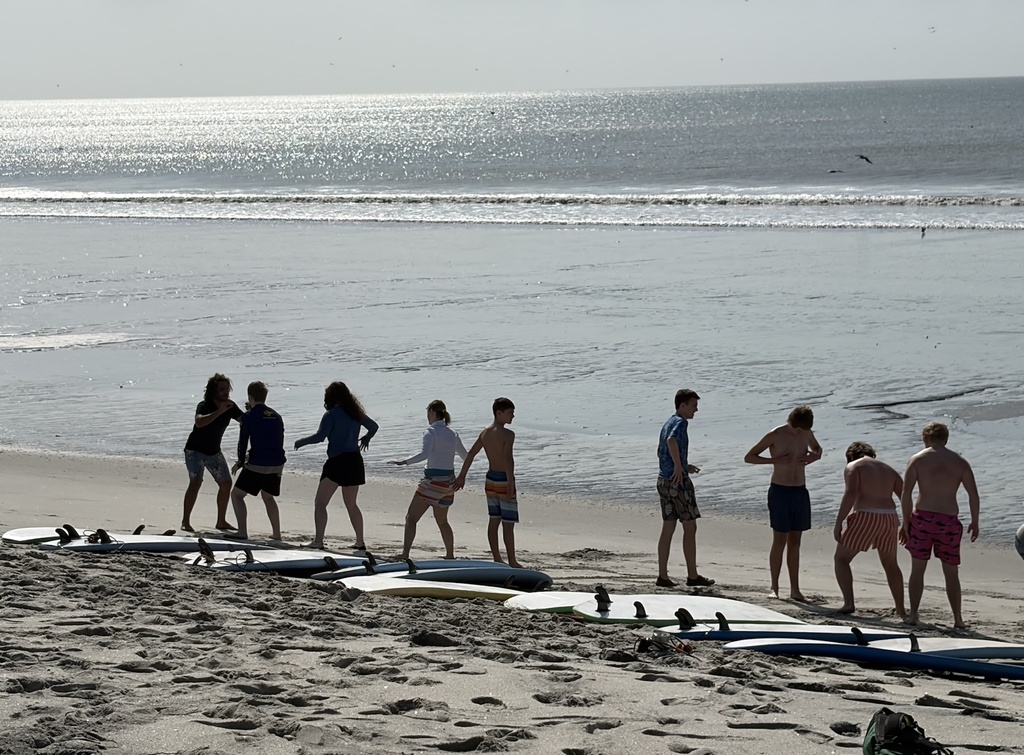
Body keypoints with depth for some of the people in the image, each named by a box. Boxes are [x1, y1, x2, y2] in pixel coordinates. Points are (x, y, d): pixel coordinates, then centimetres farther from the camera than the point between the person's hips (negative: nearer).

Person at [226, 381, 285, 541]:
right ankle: (276, 533, 21)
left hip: (257, 463, -6)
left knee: (237, 494, 4)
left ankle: (242, 532, -8)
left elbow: (243, 441, -5)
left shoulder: (249, 416, -3)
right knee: (268, 496, 26)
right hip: (277, 462, 6)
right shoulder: (276, 416, 13)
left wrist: (240, 463, 9)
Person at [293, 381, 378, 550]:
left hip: (337, 462, -7)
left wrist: (301, 442, -1)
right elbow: (374, 427, 22)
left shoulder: (332, 414, -9)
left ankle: (318, 541, -13)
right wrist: (365, 439, 41)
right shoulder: (356, 413, 11)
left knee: (320, 503, -3)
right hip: (355, 462, 7)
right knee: (351, 504, 20)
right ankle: (360, 541, 18)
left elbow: (319, 437, -17)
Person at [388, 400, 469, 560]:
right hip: (449, 480, 7)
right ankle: (450, 555, 26)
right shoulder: (453, 434, 10)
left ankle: (405, 553, -17)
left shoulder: (431, 432, -9)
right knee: (442, 521, 22)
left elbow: (425, 454, -26)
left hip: (433, 479, -7)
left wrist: (405, 462, -29)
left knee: (411, 518, -4)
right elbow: (465, 456, 26)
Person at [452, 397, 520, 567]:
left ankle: (497, 559, 17)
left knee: (493, 521, 12)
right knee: (508, 524, -2)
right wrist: (511, 483, -31)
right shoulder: (508, 434, -17)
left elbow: (471, 454, 13)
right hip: (503, 480, -8)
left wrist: (462, 476, 20)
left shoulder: (485, 432, 7)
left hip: (490, 479, 8)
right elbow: (508, 459, -28)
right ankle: (512, 562, 2)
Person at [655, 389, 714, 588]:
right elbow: (671, 441, -32)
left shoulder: (668, 423, 17)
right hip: (678, 481, -9)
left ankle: (662, 576, 8)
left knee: (668, 529, 9)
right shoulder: (680, 423, -11)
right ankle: (692, 576, 1)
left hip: (664, 480, 9)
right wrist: (679, 467, -28)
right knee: (690, 528, -2)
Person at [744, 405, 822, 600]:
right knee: (780, 540, -6)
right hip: (780, 491, -5)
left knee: (795, 542, 6)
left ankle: (795, 589, 7)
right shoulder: (775, 436, -11)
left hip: (800, 491, 5)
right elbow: (748, 457, -6)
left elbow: (818, 450, 25)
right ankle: (774, 588, 0)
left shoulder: (806, 434, 4)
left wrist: (813, 457, 0)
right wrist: (774, 460, -19)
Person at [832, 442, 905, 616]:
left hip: (865, 518, -5)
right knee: (890, 564, 26)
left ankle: (848, 603, -5)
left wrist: (838, 523, -14)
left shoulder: (853, 467, 4)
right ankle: (901, 608, 27)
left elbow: (850, 494, -13)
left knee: (841, 559, 11)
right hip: (890, 518, 5)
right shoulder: (888, 470, 22)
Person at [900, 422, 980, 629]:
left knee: (917, 569, 11)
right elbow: (973, 494, 1)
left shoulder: (917, 460, 2)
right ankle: (957, 618, 10)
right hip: (949, 521, 1)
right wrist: (974, 522, 11)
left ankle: (913, 614, 9)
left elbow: (906, 492, -7)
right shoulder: (960, 462, 7)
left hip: (922, 518, -1)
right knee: (951, 573, 11)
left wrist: (905, 522, -2)